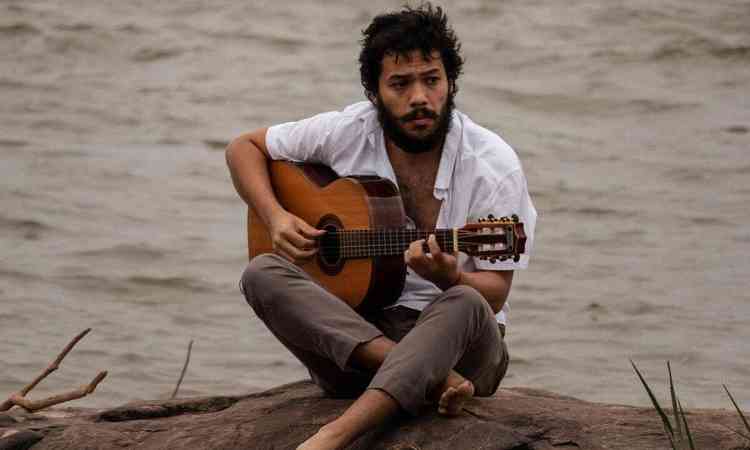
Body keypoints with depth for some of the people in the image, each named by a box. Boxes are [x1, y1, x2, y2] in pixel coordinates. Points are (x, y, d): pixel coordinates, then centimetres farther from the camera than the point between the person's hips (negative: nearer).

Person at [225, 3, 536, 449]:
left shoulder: (493, 165, -8)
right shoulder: (346, 133, -1)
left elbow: (494, 293, -7)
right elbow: (244, 148, 13)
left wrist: (449, 278, -31)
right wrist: (274, 218, -6)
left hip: (454, 334, -3)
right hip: (350, 325, 3)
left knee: (464, 305, -38)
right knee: (263, 274, -24)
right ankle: (429, 376, -35)